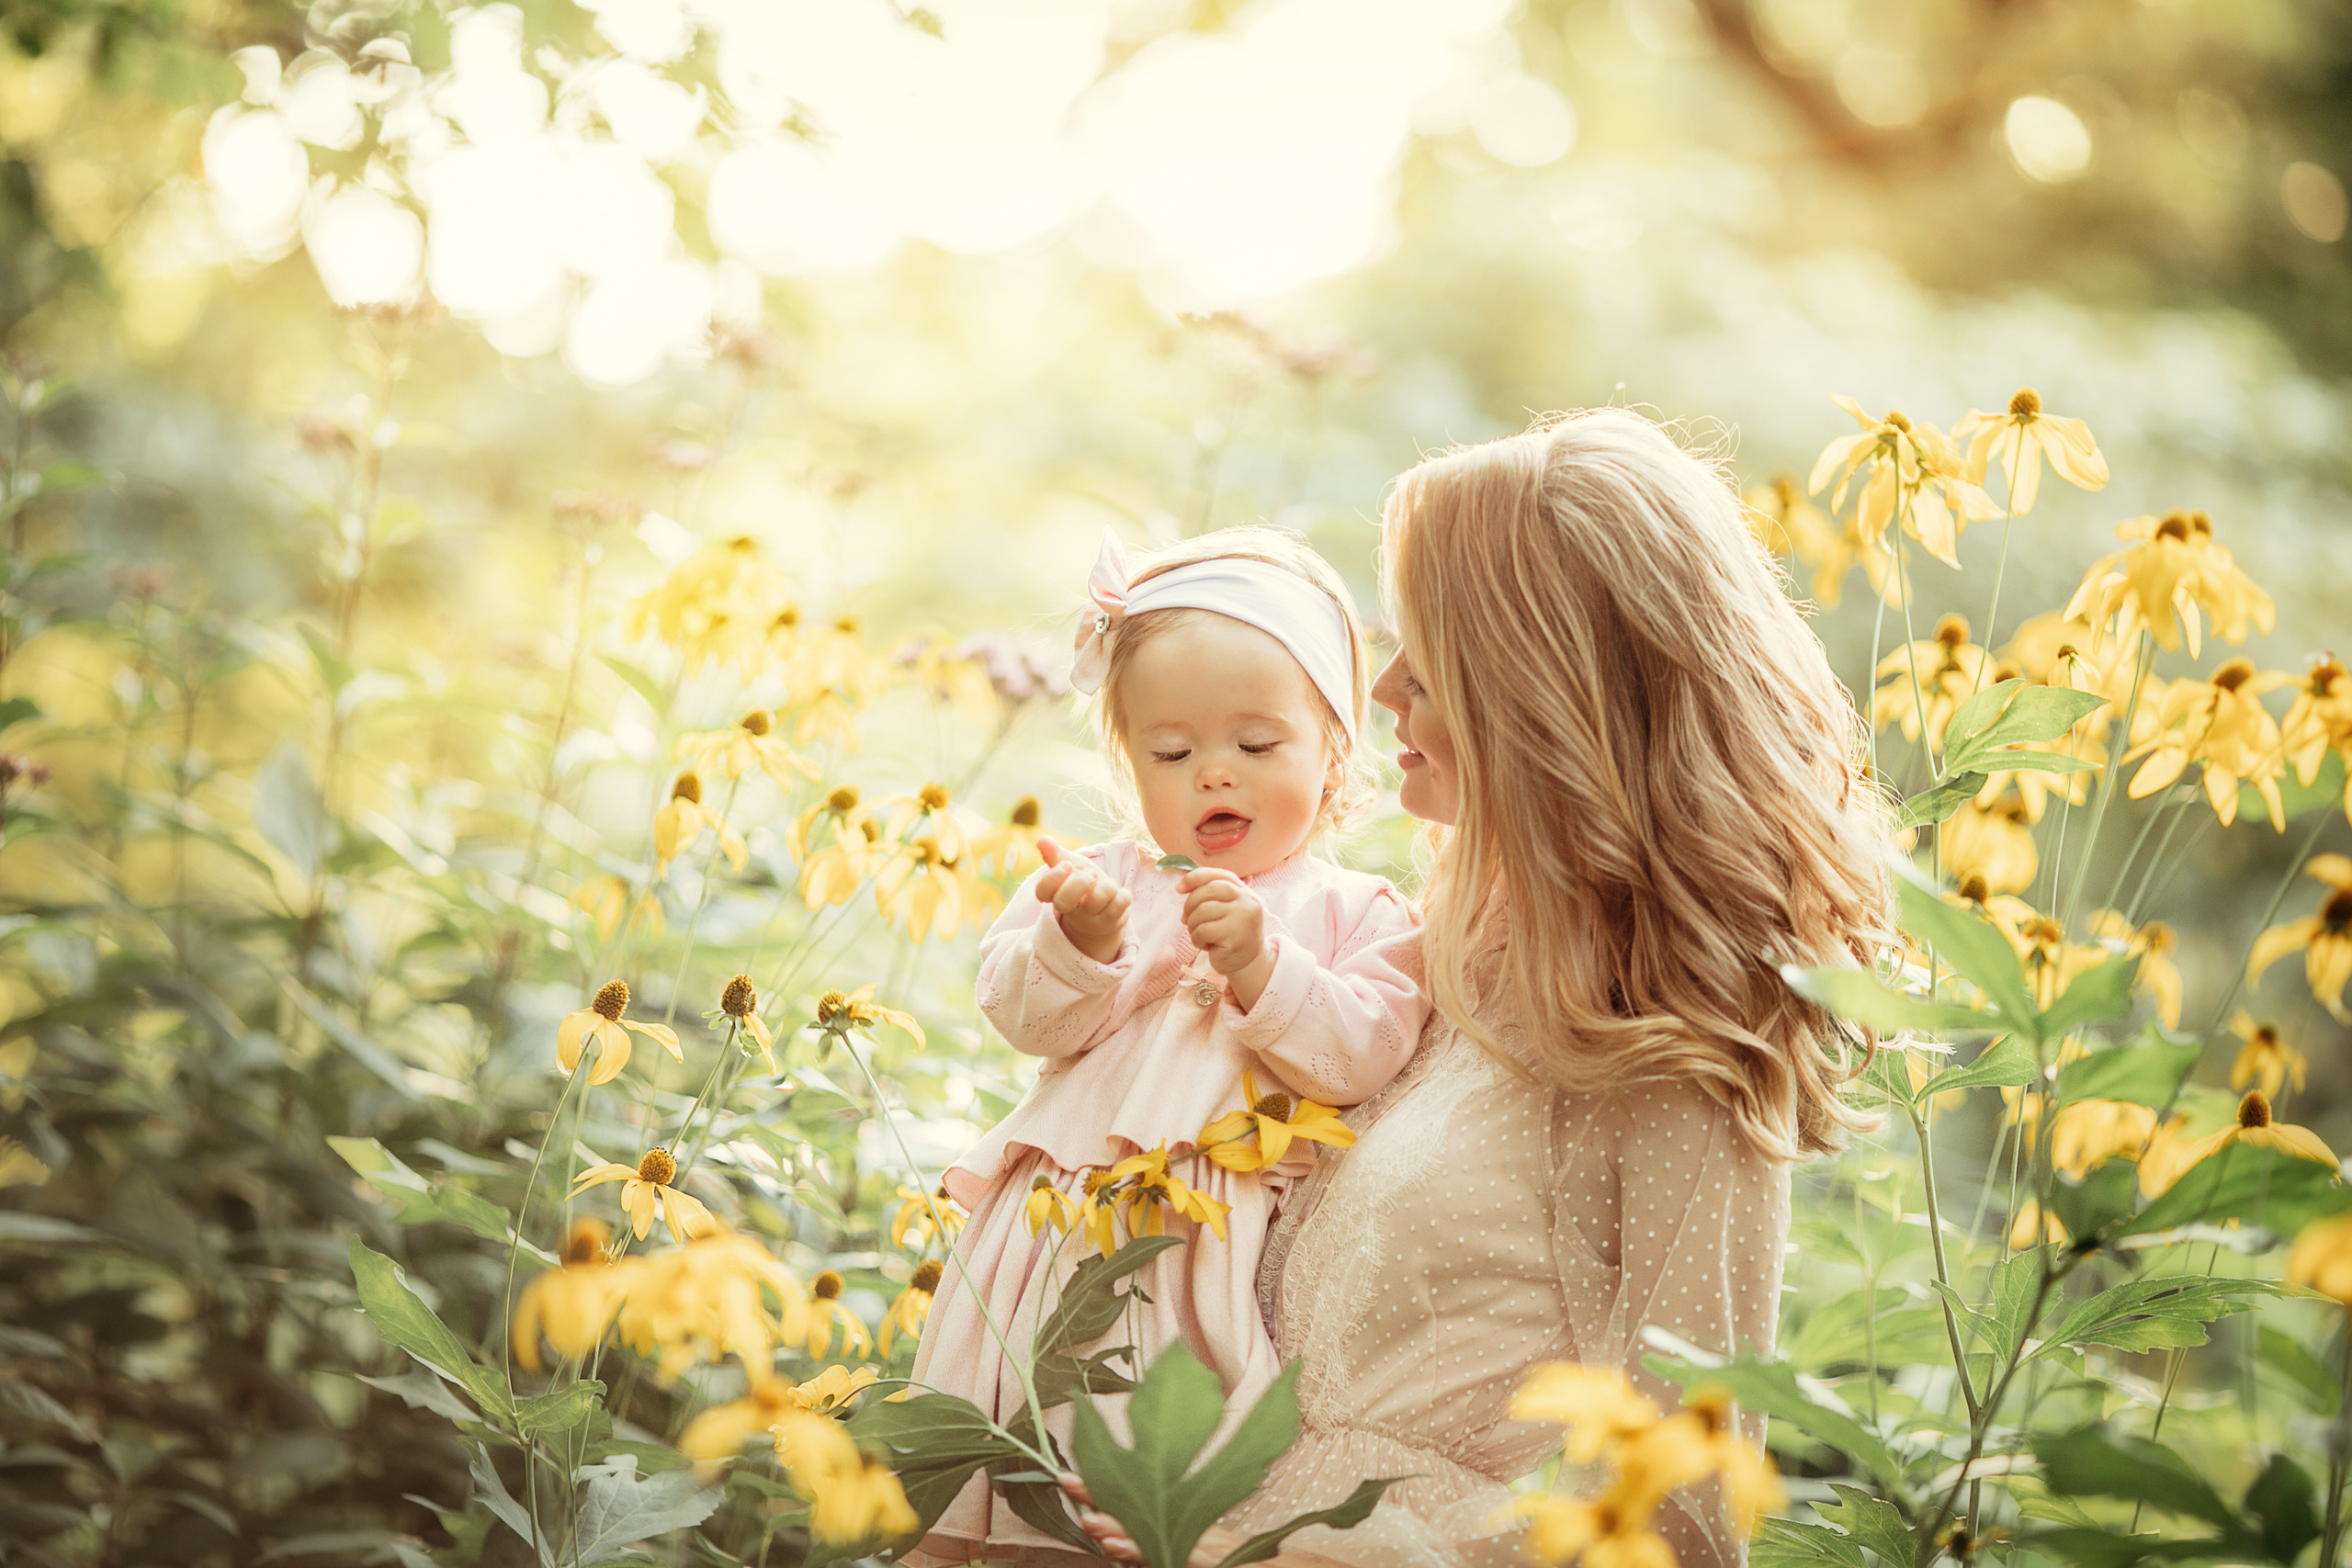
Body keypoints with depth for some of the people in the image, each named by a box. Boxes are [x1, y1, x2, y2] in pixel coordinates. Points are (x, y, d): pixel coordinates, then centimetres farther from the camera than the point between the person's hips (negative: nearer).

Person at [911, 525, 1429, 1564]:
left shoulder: (1354, 913, 8)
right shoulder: (1099, 881, 12)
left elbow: (1365, 1054, -5)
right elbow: (1021, 1014, 2)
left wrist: (1262, 968, -16)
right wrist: (1077, 945, -18)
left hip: (1231, 1246, -2)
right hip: (1068, 1230, 2)